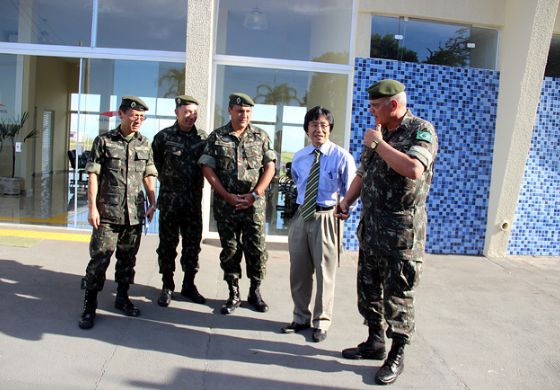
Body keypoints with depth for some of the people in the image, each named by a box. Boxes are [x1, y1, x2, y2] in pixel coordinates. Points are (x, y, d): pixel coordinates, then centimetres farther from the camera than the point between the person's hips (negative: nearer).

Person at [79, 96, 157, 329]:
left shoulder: (145, 144, 9)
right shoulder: (104, 141, 0)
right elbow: (93, 175, -3)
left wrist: (152, 204, 5)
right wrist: (92, 207, -9)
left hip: (135, 213, 4)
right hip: (107, 213, -3)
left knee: (128, 258, 13)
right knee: (99, 258, -3)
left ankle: (122, 297, 28)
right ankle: (89, 306, 8)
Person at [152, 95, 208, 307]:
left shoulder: (203, 138, 5)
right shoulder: (164, 136, -2)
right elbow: (153, 163, 5)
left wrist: (196, 184, 9)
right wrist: (167, 179, 7)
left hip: (194, 200, 2)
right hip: (169, 200, -2)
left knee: (193, 244, 8)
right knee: (168, 244, 5)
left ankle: (189, 285, 22)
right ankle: (167, 287, 17)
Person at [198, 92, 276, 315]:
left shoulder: (261, 136, 6)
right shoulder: (216, 137, 3)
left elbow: (270, 167, 2)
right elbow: (207, 169, -1)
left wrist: (254, 195, -9)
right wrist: (228, 196, -9)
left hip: (254, 204, 0)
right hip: (225, 204, 0)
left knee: (257, 249, 2)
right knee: (230, 250, 7)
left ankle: (255, 292, 20)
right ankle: (233, 295, 20)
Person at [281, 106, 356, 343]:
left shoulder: (342, 157, -7)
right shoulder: (298, 158, 7)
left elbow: (350, 193, -2)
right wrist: (303, 204, 14)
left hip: (326, 218, -5)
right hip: (301, 216, 5)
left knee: (325, 272, 5)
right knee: (298, 271, 14)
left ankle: (321, 322, 23)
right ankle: (300, 318, 32)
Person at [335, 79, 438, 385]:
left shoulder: (421, 130, -10)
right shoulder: (378, 133, 13)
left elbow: (413, 170, -29)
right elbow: (362, 173, 20)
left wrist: (378, 143, -17)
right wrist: (346, 202, 6)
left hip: (401, 231, -8)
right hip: (370, 228, 8)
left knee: (398, 296, 2)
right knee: (368, 290, 16)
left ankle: (397, 356, 17)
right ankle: (375, 342, 33)